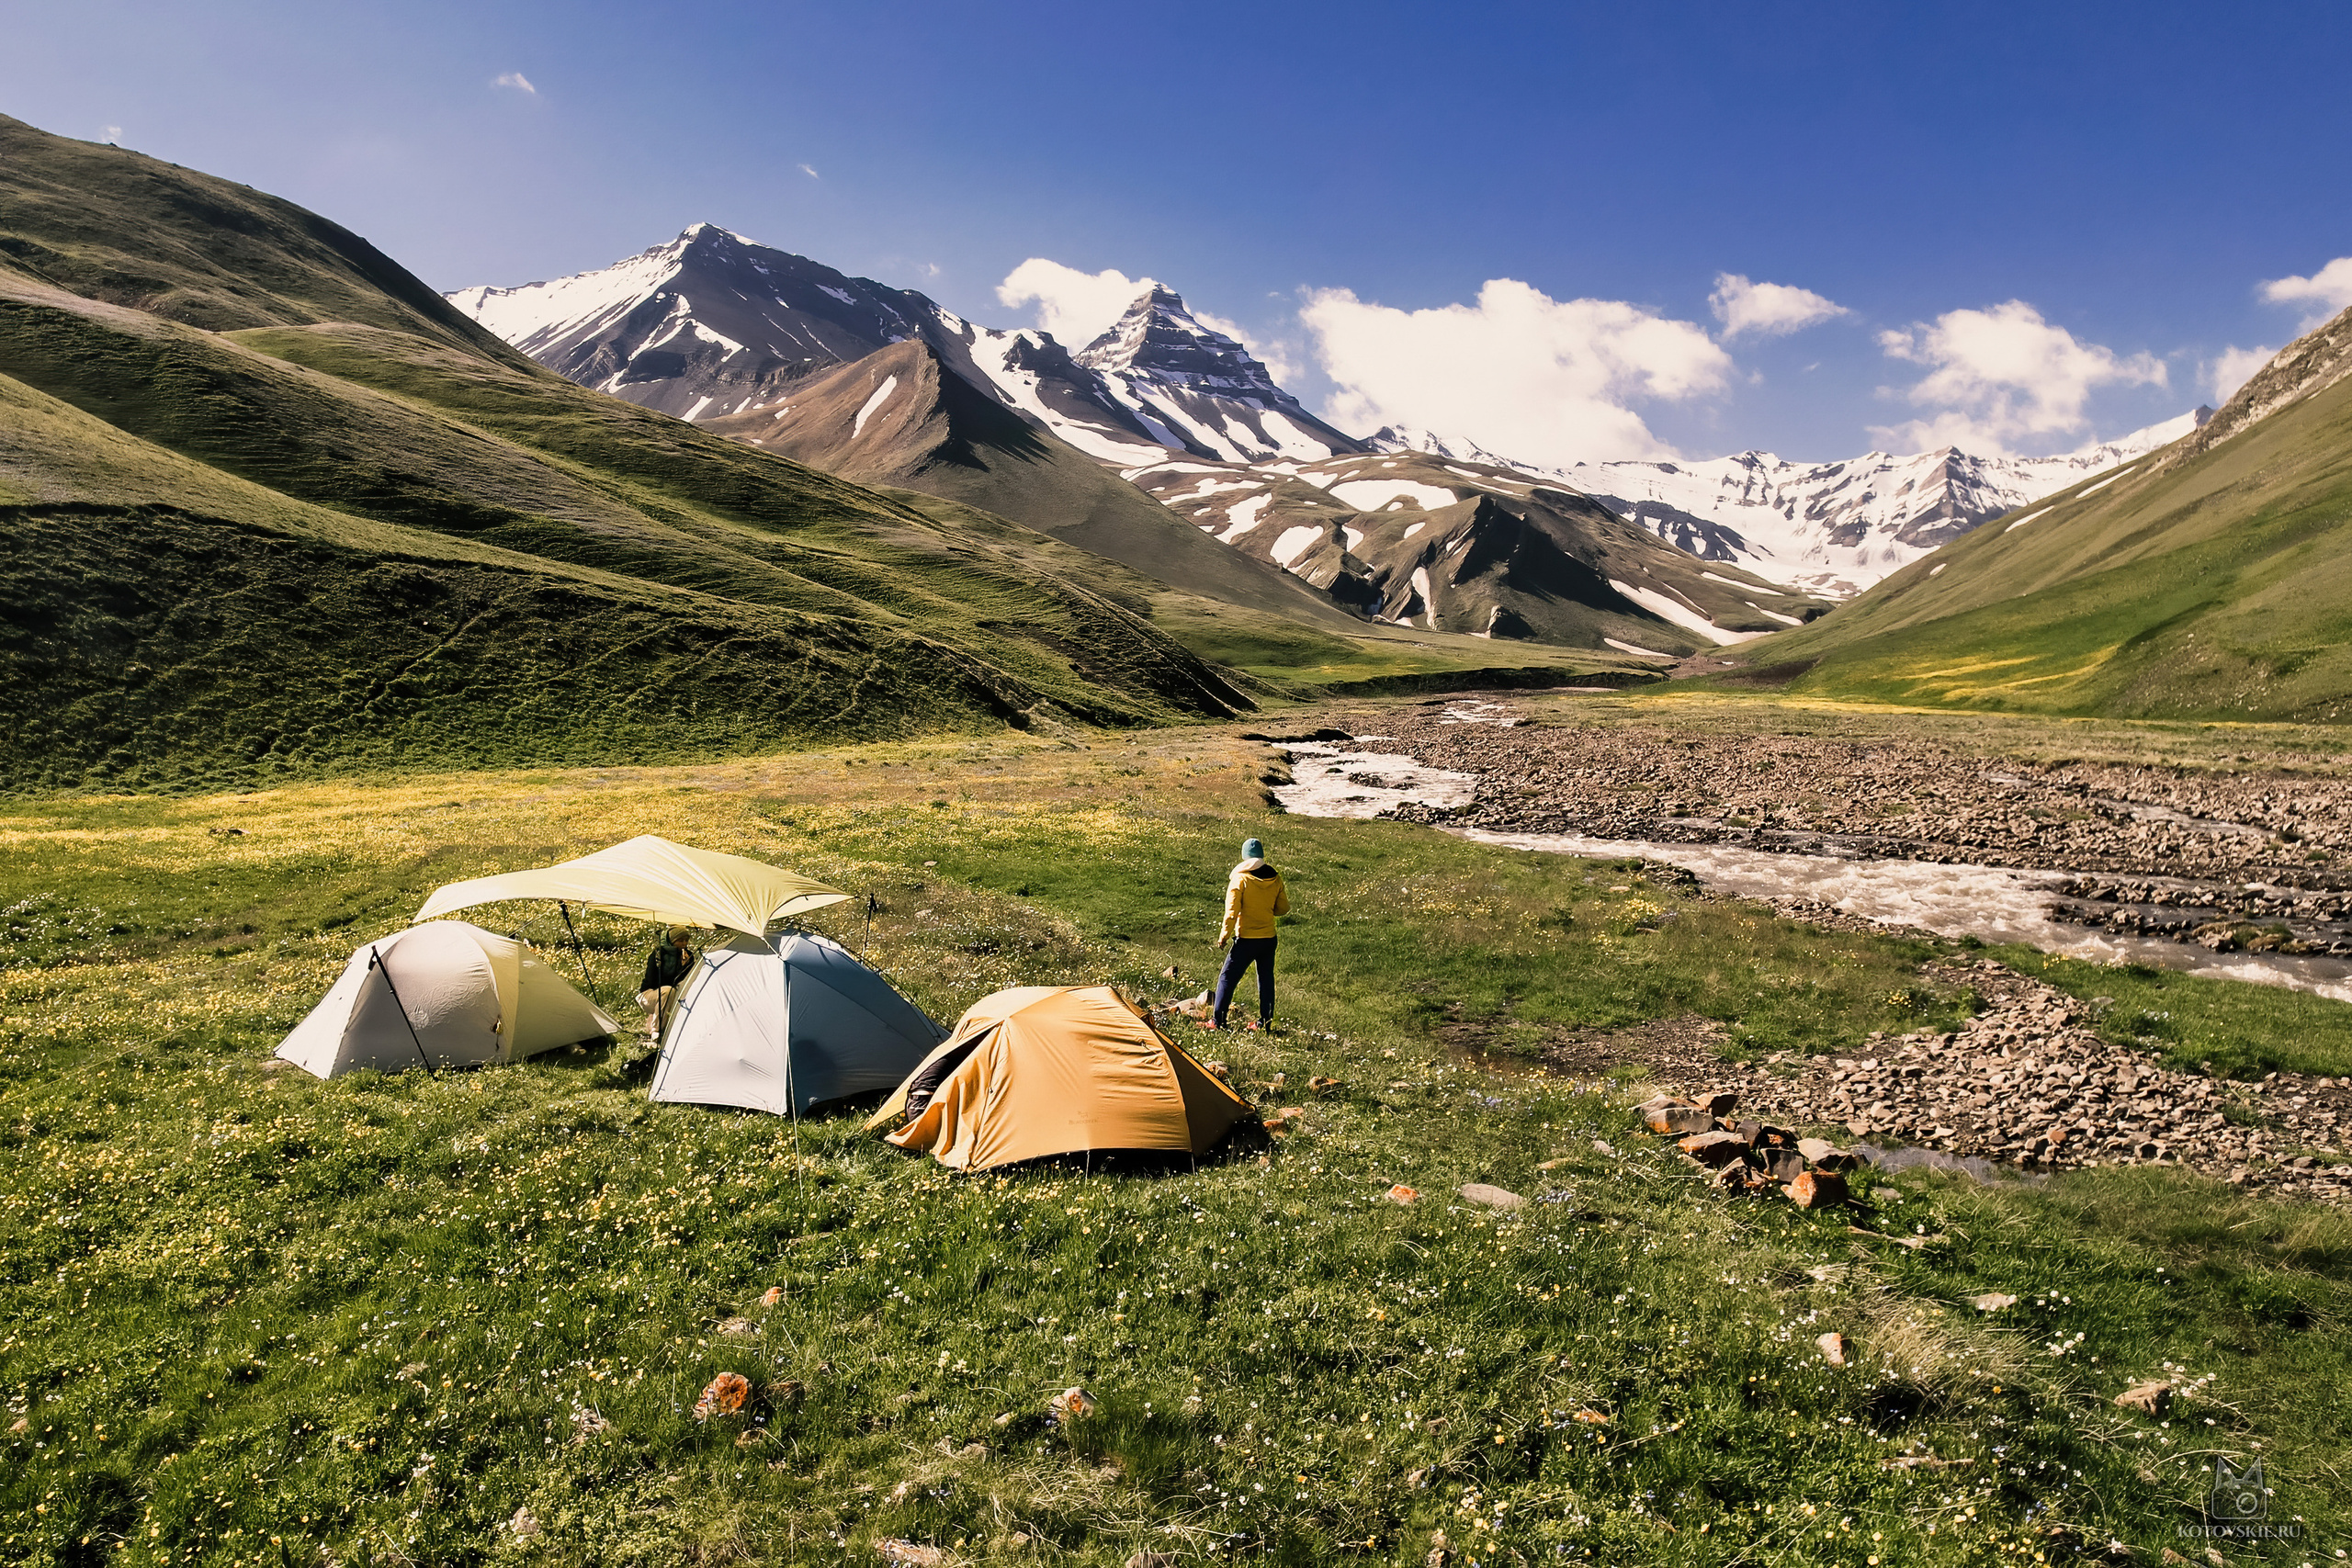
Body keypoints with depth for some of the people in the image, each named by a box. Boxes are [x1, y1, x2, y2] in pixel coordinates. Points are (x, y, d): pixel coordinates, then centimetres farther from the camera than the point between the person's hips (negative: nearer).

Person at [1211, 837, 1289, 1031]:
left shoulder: (1240, 878, -11)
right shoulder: (1275, 878, 2)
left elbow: (1232, 911, -14)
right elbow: (1283, 908, 10)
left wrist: (1224, 936, -4)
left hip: (1246, 939, -5)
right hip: (1269, 938, 5)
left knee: (1227, 978, 4)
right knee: (1266, 980, 16)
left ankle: (1217, 1021, 2)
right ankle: (1265, 1023, 18)